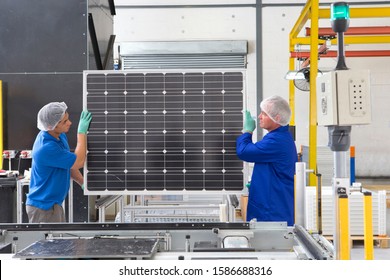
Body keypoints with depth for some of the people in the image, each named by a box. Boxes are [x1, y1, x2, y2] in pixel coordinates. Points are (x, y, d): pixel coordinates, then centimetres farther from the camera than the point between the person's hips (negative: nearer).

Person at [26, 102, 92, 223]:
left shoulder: (60, 136, 0)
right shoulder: (46, 148, -30)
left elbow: (69, 164, 13)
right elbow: (78, 162, -22)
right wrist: (82, 132, -18)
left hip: (53, 203, 9)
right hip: (43, 207, -9)